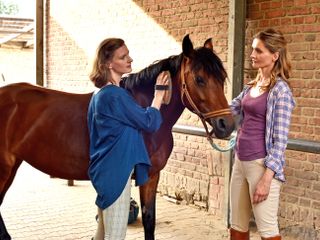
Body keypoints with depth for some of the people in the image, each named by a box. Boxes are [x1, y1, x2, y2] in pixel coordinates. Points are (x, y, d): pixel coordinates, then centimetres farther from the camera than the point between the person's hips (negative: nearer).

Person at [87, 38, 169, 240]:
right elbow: (149, 122, -11)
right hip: (115, 172, -10)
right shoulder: (115, 95, -19)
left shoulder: (102, 93, 11)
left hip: (106, 170, 10)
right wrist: (159, 95, 1)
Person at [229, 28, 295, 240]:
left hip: (262, 164, -8)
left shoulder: (280, 90, -12)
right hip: (240, 161, 8)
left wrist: (267, 178, -20)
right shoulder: (252, 86, 10)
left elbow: (280, 140, -16)